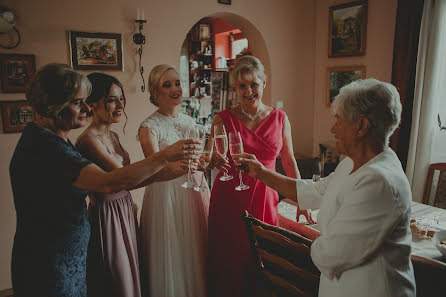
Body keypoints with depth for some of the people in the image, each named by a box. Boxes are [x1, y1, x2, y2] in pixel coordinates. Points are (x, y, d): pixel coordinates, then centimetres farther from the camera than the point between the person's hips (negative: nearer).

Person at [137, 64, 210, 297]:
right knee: (171, 258, 7)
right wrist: (177, 168, -43)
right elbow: (155, 173, -23)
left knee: (195, 254, 16)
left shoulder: (189, 121, 7)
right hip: (166, 196, -5)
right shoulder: (149, 127, -11)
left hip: (195, 193, 6)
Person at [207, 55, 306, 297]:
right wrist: (215, 161, -24)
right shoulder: (223, 119, -2)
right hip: (229, 199, -1)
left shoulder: (279, 118, 3)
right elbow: (208, 160, -1)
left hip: (265, 198, 1)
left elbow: (289, 162, 9)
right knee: (228, 263, 7)